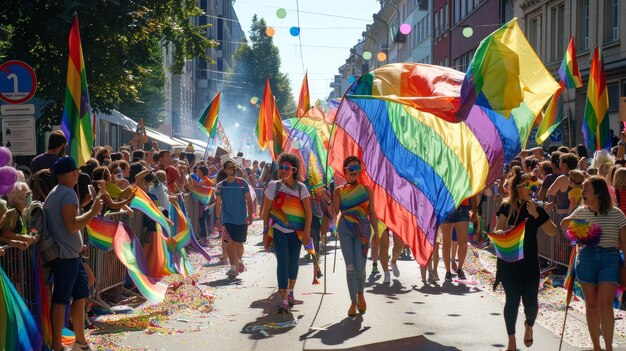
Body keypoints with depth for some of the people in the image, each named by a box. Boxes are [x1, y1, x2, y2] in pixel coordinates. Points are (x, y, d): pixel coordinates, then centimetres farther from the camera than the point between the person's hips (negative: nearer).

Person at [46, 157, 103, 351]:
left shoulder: (55, 193, 16)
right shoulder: (68, 193, -16)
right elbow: (72, 225, -24)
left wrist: (77, 244, 22)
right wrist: (93, 211, -15)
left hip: (70, 254, 10)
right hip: (66, 255, -10)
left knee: (80, 295, 16)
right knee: (61, 300, -4)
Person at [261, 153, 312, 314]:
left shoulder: (301, 188, -1)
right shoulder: (273, 186, -2)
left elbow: (308, 212, -4)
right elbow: (266, 212, 2)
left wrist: (306, 232, -14)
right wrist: (266, 233, 0)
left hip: (296, 231, 1)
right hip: (279, 230, -1)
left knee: (293, 261, 10)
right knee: (282, 262, -11)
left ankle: (290, 291, 35)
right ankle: (284, 300, -13)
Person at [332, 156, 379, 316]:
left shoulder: (366, 189, 7)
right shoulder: (339, 191, 7)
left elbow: (372, 213, 8)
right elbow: (334, 212, -1)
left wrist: (376, 233, 4)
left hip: (362, 230, -1)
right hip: (345, 230, 1)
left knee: (359, 267, -8)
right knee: (350, 267, -2)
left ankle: (360, 294, 23)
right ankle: (353, 302, 8)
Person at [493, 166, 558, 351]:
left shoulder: (536, 208, 1)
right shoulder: (507, 207, -2)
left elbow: (553, 232, -3)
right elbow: (497, 231, -4)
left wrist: (537, 215, -14)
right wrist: (500, 233, -27)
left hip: (530, 262, 1)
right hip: (509, 261, -1)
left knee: (530, 301, -3)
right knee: (512, 299, 0)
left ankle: (529, 325, 33)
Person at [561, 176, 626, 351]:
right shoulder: (580, 212, 4)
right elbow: (563, 224, 24)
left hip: (609, 259, -3)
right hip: (586, 258, 3)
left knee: (605, 304, -14)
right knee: (591, 304, 6)